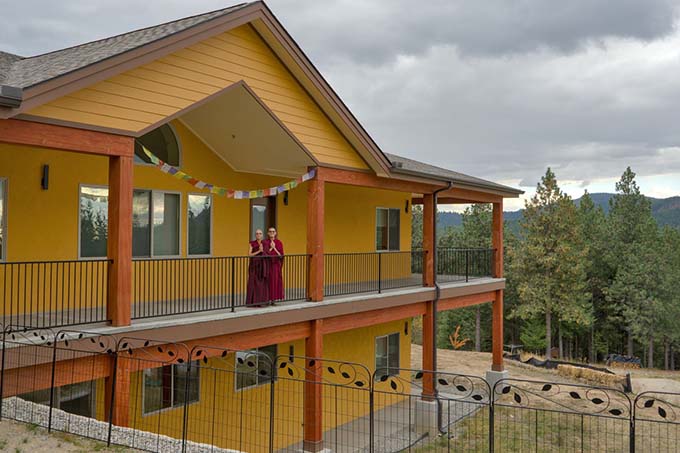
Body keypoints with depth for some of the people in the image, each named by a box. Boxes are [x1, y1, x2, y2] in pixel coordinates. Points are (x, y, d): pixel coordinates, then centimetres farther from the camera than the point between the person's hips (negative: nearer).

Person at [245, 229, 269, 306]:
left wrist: (263, 250, -10)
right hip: (254, 265, -4)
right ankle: (252, 302, -4)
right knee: (253, 283, -6)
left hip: (263, 265, 4)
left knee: (262, 283, 2)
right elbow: (249, 255, -9)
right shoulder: (252, 243, -2)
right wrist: (258, 251, -16)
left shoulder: (264, 244, 10)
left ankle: (259, 301, 7)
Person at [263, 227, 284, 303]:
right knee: (268, 281, -4)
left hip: (276, 265, 2)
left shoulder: (279, 243, 4)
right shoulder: (265, 242, 1)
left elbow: (281, 255, -2)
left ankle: (273, 299, 8)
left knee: (275, 281, 1)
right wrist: (271, 248, -15)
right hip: (268, 264, -2)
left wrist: (274, 248, -12)